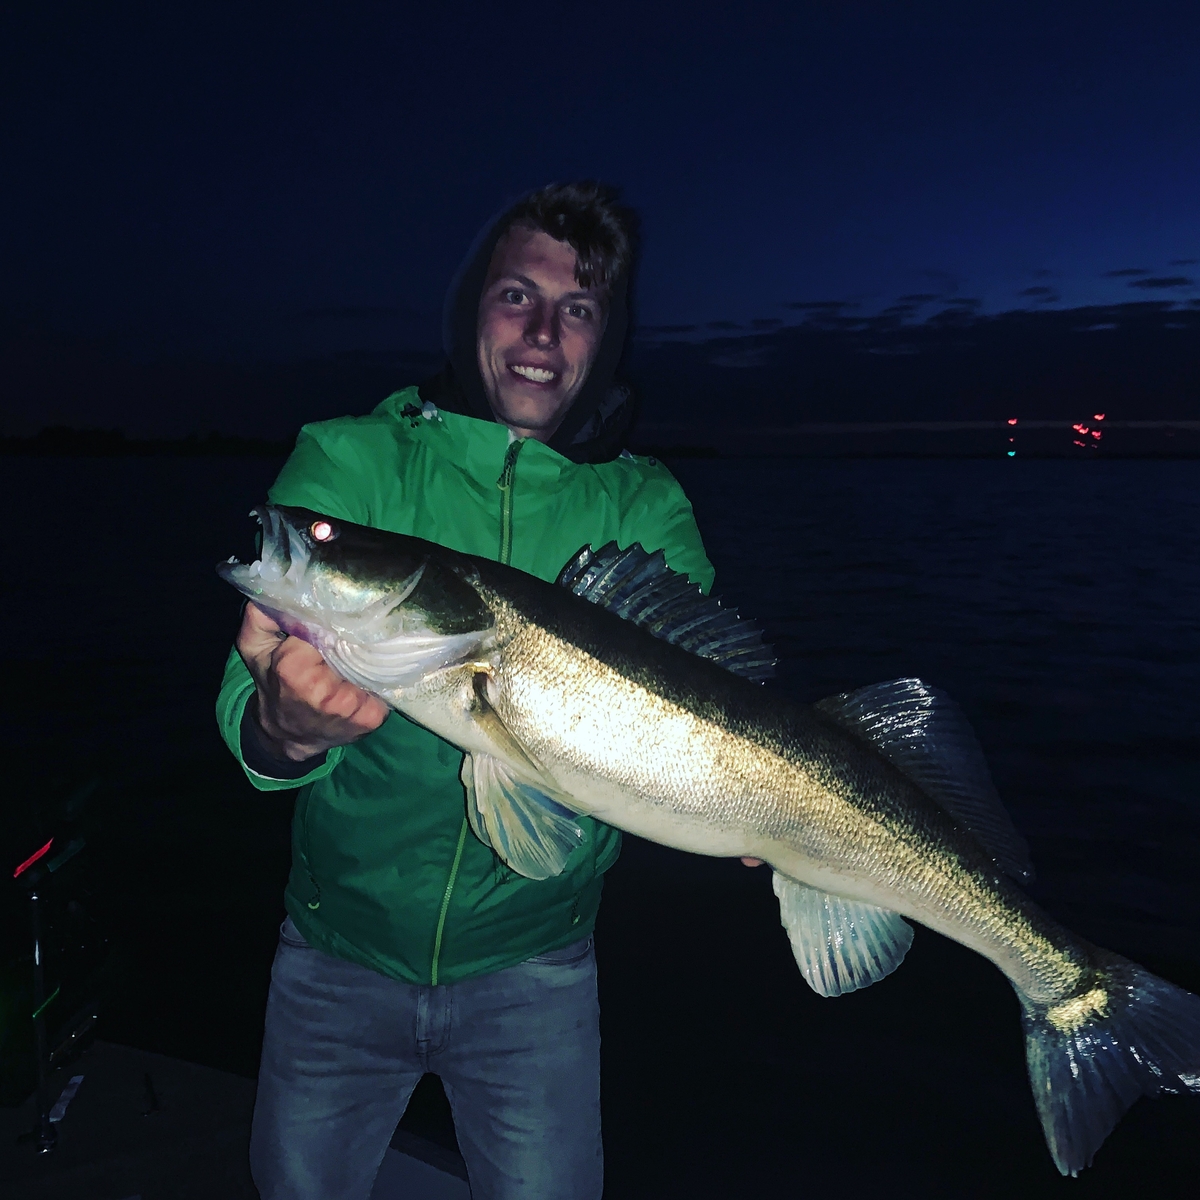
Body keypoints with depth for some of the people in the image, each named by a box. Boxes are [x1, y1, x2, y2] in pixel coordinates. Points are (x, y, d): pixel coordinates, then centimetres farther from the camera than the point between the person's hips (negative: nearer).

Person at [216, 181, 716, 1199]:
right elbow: (252, 689, -20)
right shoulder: (350, 462, -10)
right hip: (340, 943, 1)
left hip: (530, 963, 0)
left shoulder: (645, 507, -7)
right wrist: (285, 729, -44)